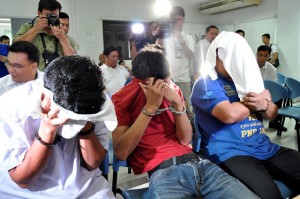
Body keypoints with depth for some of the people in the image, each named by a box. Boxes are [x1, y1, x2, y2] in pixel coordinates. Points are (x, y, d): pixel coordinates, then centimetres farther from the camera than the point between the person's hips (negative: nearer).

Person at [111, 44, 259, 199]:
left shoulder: (172, 89, 11)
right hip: (162, 171, -4)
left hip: (196, 161, 4)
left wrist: (177, 103, -10)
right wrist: (150, 107, -16)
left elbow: (185, 139, 6)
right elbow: (121, 153, -12)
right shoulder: (121, 98, 0)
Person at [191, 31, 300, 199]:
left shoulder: (246, 78, 20)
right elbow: (230, 114, -23)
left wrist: (264, 105, -7)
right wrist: (254, 102, -2)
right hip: (230, 152, -7)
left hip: (265, 147, 8)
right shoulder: (206, 83, -5)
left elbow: (272, 114, 19)